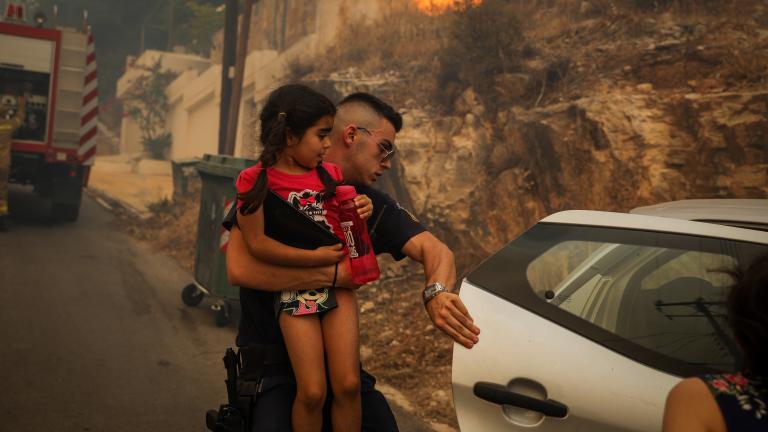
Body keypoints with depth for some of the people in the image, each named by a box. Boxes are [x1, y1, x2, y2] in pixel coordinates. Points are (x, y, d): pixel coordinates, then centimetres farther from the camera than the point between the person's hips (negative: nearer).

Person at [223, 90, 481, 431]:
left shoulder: (374, 206, 4)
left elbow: (435, 250, -10)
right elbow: (239, 268, -23)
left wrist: (436, 292, -34)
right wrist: (337, 275, -21)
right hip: (272, 361, -4)